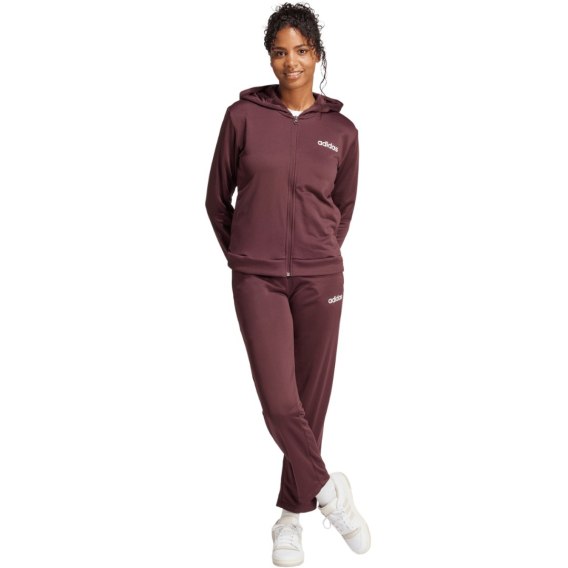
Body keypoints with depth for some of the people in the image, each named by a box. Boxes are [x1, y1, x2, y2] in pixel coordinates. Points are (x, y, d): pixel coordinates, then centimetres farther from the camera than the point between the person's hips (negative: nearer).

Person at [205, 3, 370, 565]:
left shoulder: (341, 131, 3)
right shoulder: (243, 116, -2)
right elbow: (217, 198, 7)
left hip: (320, 280, 1)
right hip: (257, 281, -1)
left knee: (311, 400, 6)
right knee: (279, 402, -9)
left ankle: (291, 516, 23)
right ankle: (328, 491, 13)